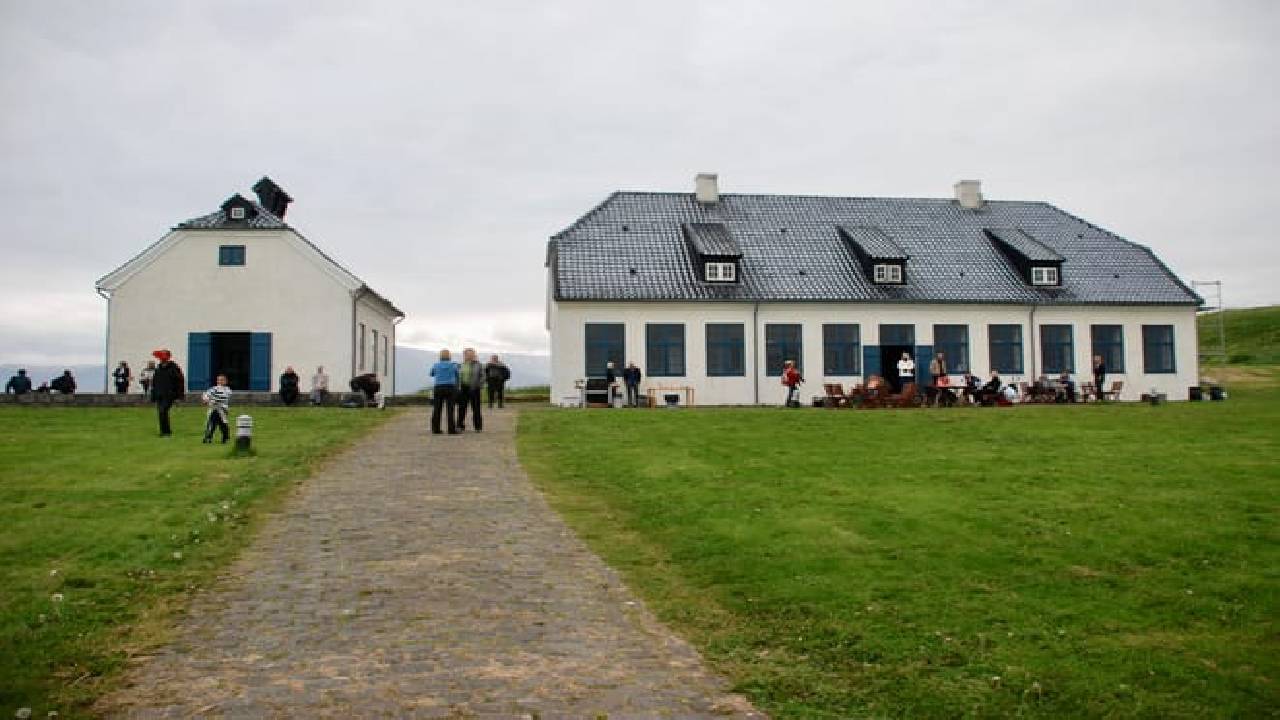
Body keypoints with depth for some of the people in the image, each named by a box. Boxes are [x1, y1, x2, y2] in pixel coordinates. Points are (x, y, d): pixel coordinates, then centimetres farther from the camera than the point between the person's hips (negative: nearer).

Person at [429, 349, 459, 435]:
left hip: (438, 388, 1)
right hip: (450, 388, -1)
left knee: (437, 409, 6)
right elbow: (457, 375, 17)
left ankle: (435, 429, 6)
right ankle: (451, 429, -4)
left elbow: (431, 374, 21)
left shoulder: (436, 365, 3)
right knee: (450, 409, -1)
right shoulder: (453, 365, 1)